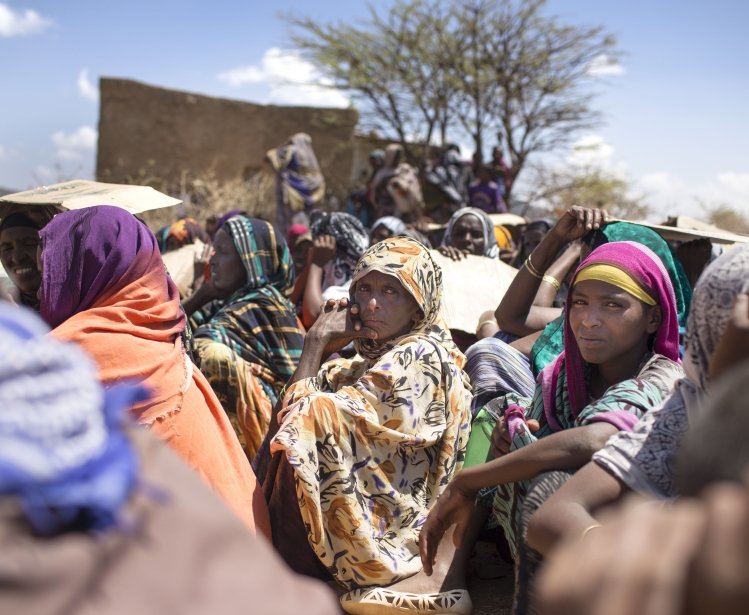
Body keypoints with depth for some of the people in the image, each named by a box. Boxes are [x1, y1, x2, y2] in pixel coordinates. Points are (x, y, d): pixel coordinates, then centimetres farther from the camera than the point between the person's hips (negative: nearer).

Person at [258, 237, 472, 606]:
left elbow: (302, 415, -20)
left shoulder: (420, 357, -17)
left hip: (383, 532, -9)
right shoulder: (384, 357, 11)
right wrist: (321, 344, -3)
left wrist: (315, 343, -9)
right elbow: (288, 411, 4)